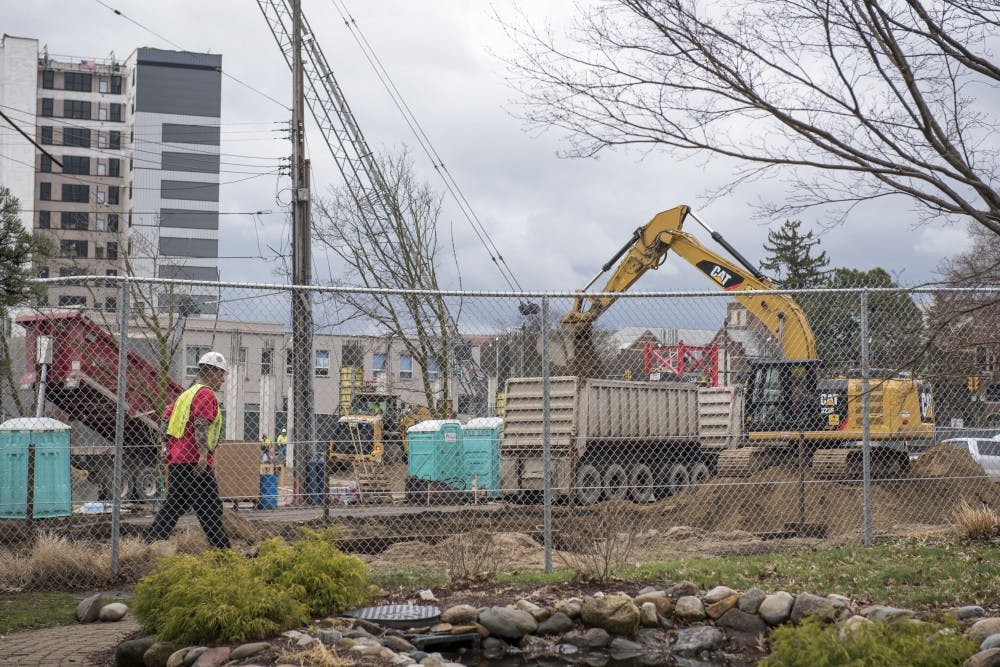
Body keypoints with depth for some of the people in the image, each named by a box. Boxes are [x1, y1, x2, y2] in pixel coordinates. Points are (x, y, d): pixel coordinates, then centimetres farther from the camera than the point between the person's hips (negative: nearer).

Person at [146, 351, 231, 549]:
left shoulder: (187, 393, 21)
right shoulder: (206, 394, -8)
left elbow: (167, 416, 22)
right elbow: (201, 425, -20)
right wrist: (203, 454, -26)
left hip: (175, 459, 9)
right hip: (195, 462, -9)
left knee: (173, 506, 10)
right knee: (210, 508, -4)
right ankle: (222, 549, -1)